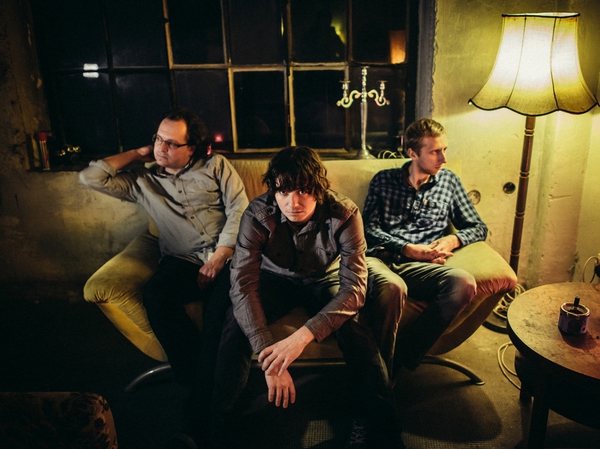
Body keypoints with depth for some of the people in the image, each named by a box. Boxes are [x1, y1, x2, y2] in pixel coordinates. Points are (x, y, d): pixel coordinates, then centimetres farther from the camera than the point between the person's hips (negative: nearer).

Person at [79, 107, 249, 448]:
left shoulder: (216, 165, 12)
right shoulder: (142, 181, 18)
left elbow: (239, 209, 1)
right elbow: (91, 177, 8)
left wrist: (218, 259, -9)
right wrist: (139, 154, 14)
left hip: (226, 256, -2)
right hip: (183, 262, 2)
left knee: (221, 305, -34)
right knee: (155, 294, -32)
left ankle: (204, 397, -19)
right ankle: (195, 379, -19)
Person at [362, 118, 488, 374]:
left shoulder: (449, 182, 23)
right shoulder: (383, 180, 18)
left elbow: (478, 227, 23)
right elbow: (369, 228, 7)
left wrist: (453, 240, 1)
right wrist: (410, 249, -7)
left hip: (418, 267, 3)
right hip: (379, 258, -2)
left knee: (463, 283, -34)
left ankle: (399, 359, -23)